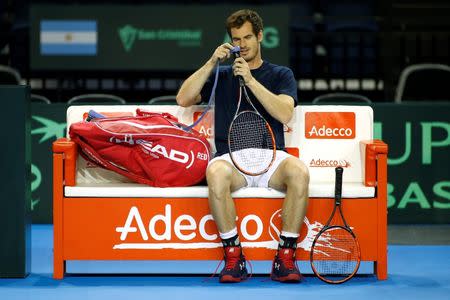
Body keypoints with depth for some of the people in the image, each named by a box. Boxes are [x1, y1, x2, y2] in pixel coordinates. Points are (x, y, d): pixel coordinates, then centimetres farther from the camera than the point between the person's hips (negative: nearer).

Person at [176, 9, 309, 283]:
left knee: (299, 171, -35)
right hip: (231, 156, 0)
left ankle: (286, 257, -26)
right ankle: (233, 256, -27)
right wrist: (212, 62, 0)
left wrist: (250, 79, -8)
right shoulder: (221, 75, 21)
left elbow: (285, 113, -3)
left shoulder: (281, 75, 17)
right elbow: (183, 99, 7)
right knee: (216, 173, -38)